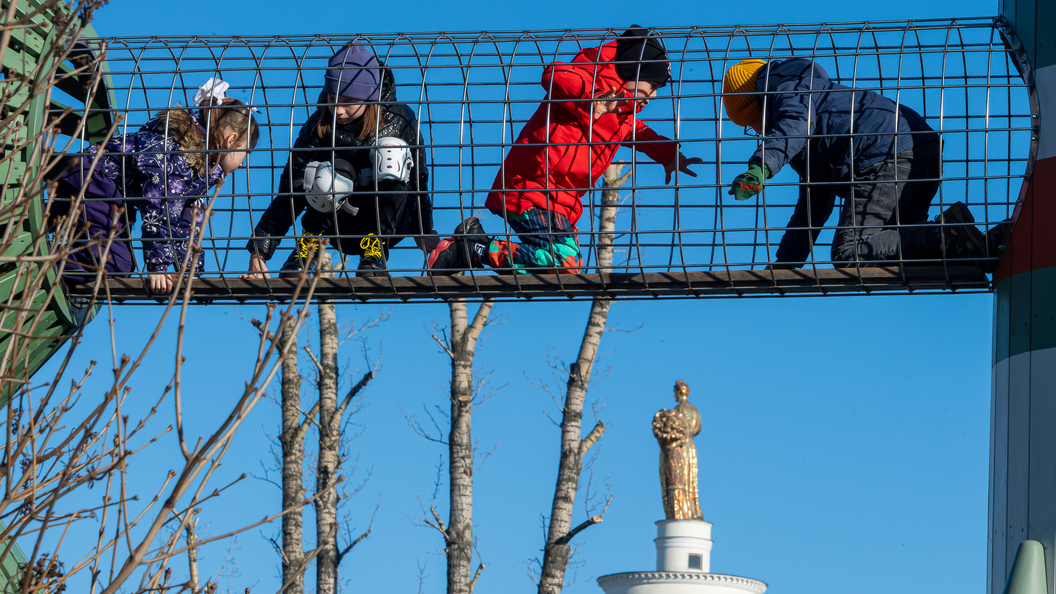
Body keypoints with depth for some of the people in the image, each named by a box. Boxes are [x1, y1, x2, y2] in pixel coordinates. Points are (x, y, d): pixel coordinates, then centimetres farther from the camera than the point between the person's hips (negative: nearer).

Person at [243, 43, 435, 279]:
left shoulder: (399, 120, -13)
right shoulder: (319, 125, -14)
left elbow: (419, 177, -1)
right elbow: (291, 190, -16)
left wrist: (425, 235, -2)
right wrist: (258, 253, -22)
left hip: (390, 222, 1)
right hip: (344, 226, -1)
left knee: (391, 150, -26)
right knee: (333, 172, -33)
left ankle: (374, 250, -21)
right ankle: (308, 247, -10)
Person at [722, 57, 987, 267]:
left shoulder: (786, 87, 8)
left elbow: (796, 125, -21)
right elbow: (814, 205, 40)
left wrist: (760, 167, -38)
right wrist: (783, 265, 40)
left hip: (889, 158, -10)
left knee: (848, 255, -14)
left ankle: (948, 237, -27)